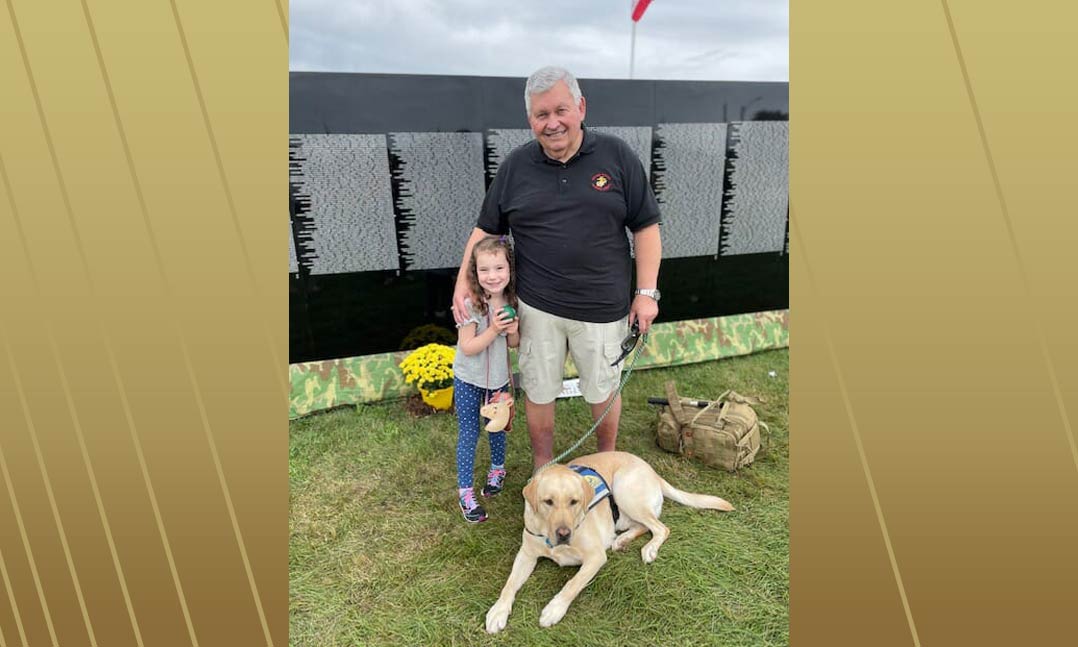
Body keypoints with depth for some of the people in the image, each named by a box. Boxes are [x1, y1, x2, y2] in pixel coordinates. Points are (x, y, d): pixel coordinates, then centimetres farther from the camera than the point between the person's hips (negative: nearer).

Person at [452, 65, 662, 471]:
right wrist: (463, 282, -2)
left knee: (603, 390, 16)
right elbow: (486, 229, 8)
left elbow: (645, 227, -1)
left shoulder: (617, 156, -3)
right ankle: (543, 469, 38)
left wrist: (646, 292, -5)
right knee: (539, 391, 13)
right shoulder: (515, 166, 2)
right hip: (537, 307, 1)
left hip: (602, 308, -1)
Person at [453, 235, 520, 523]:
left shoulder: (512, 303, -7)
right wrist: (494, 329, -31)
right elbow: (467, 348, -21)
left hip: (499, 378, 4)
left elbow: (514, 344, 4)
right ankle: (465, 491, 18)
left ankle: (497, 469, 47)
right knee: (468, 435, 5)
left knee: (498, 426, 22)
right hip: (469, 380, -4)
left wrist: (514, 332, -18)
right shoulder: (470, 306, -22)